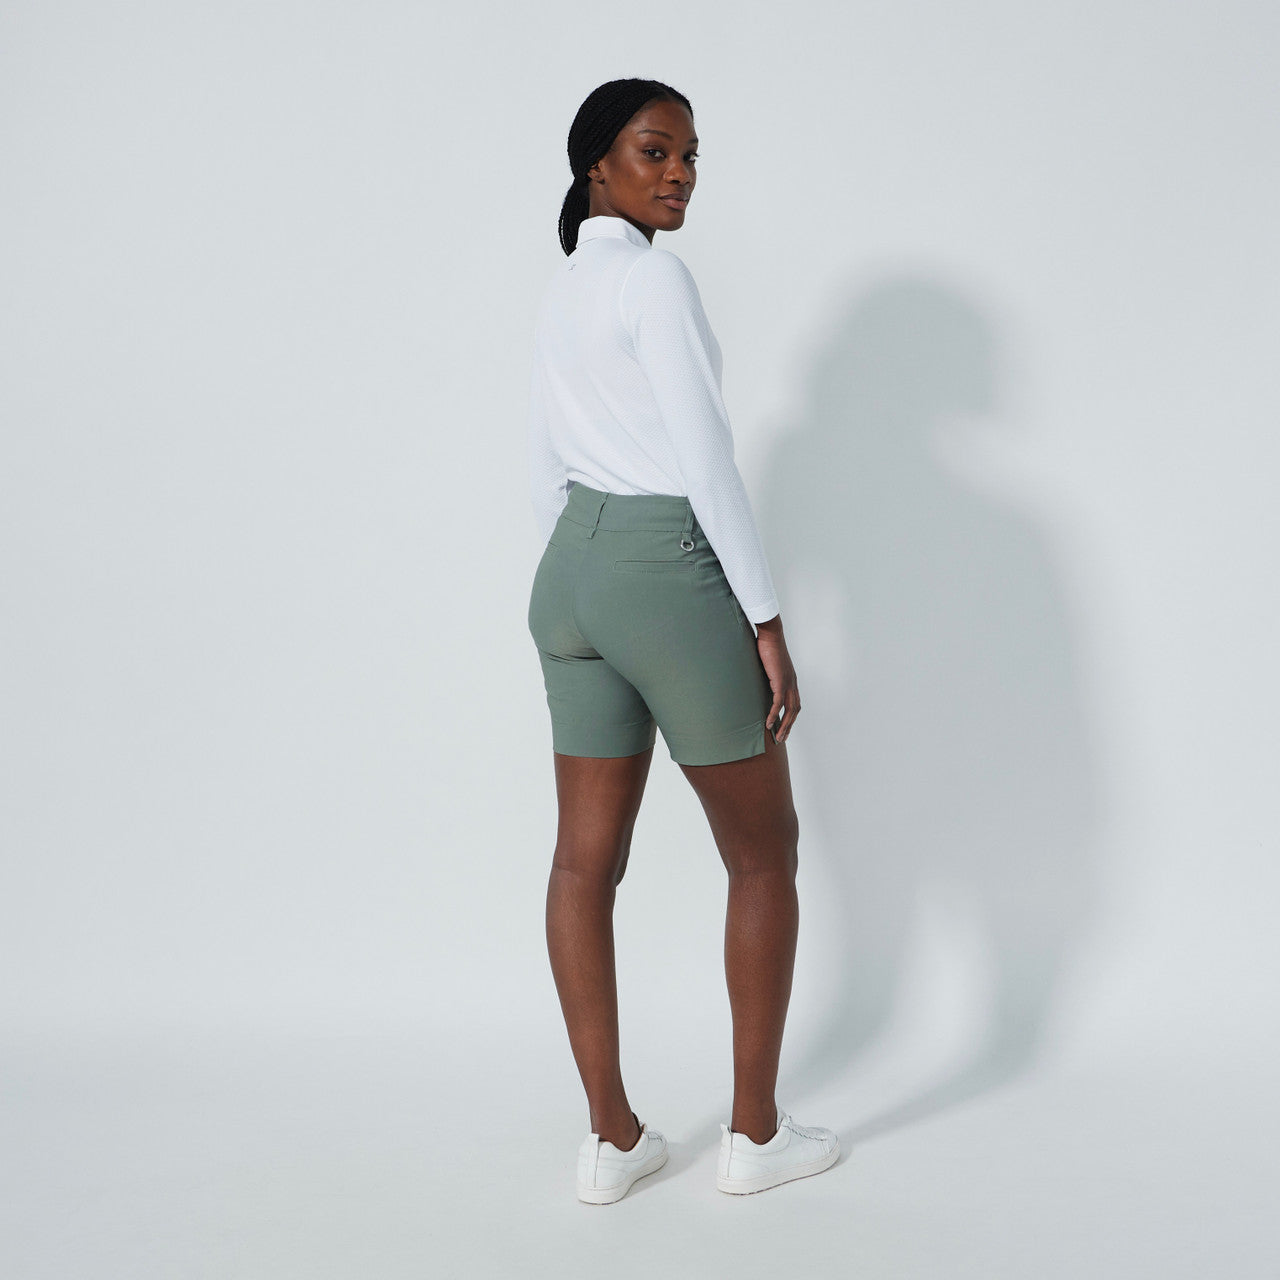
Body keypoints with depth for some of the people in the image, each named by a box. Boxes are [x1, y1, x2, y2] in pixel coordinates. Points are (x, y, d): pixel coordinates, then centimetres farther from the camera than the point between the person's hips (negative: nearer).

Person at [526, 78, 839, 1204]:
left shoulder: (559, 294, 15)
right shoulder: (655, 278, -13)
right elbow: (706, 459, -18)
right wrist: (769, 625, -15)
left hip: (573, 575, 8)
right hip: (672, 574, -8)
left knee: (588, 859, 7)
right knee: (765, 854, 6)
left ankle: (611, 1137, 14)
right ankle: (755, 1132, 13)